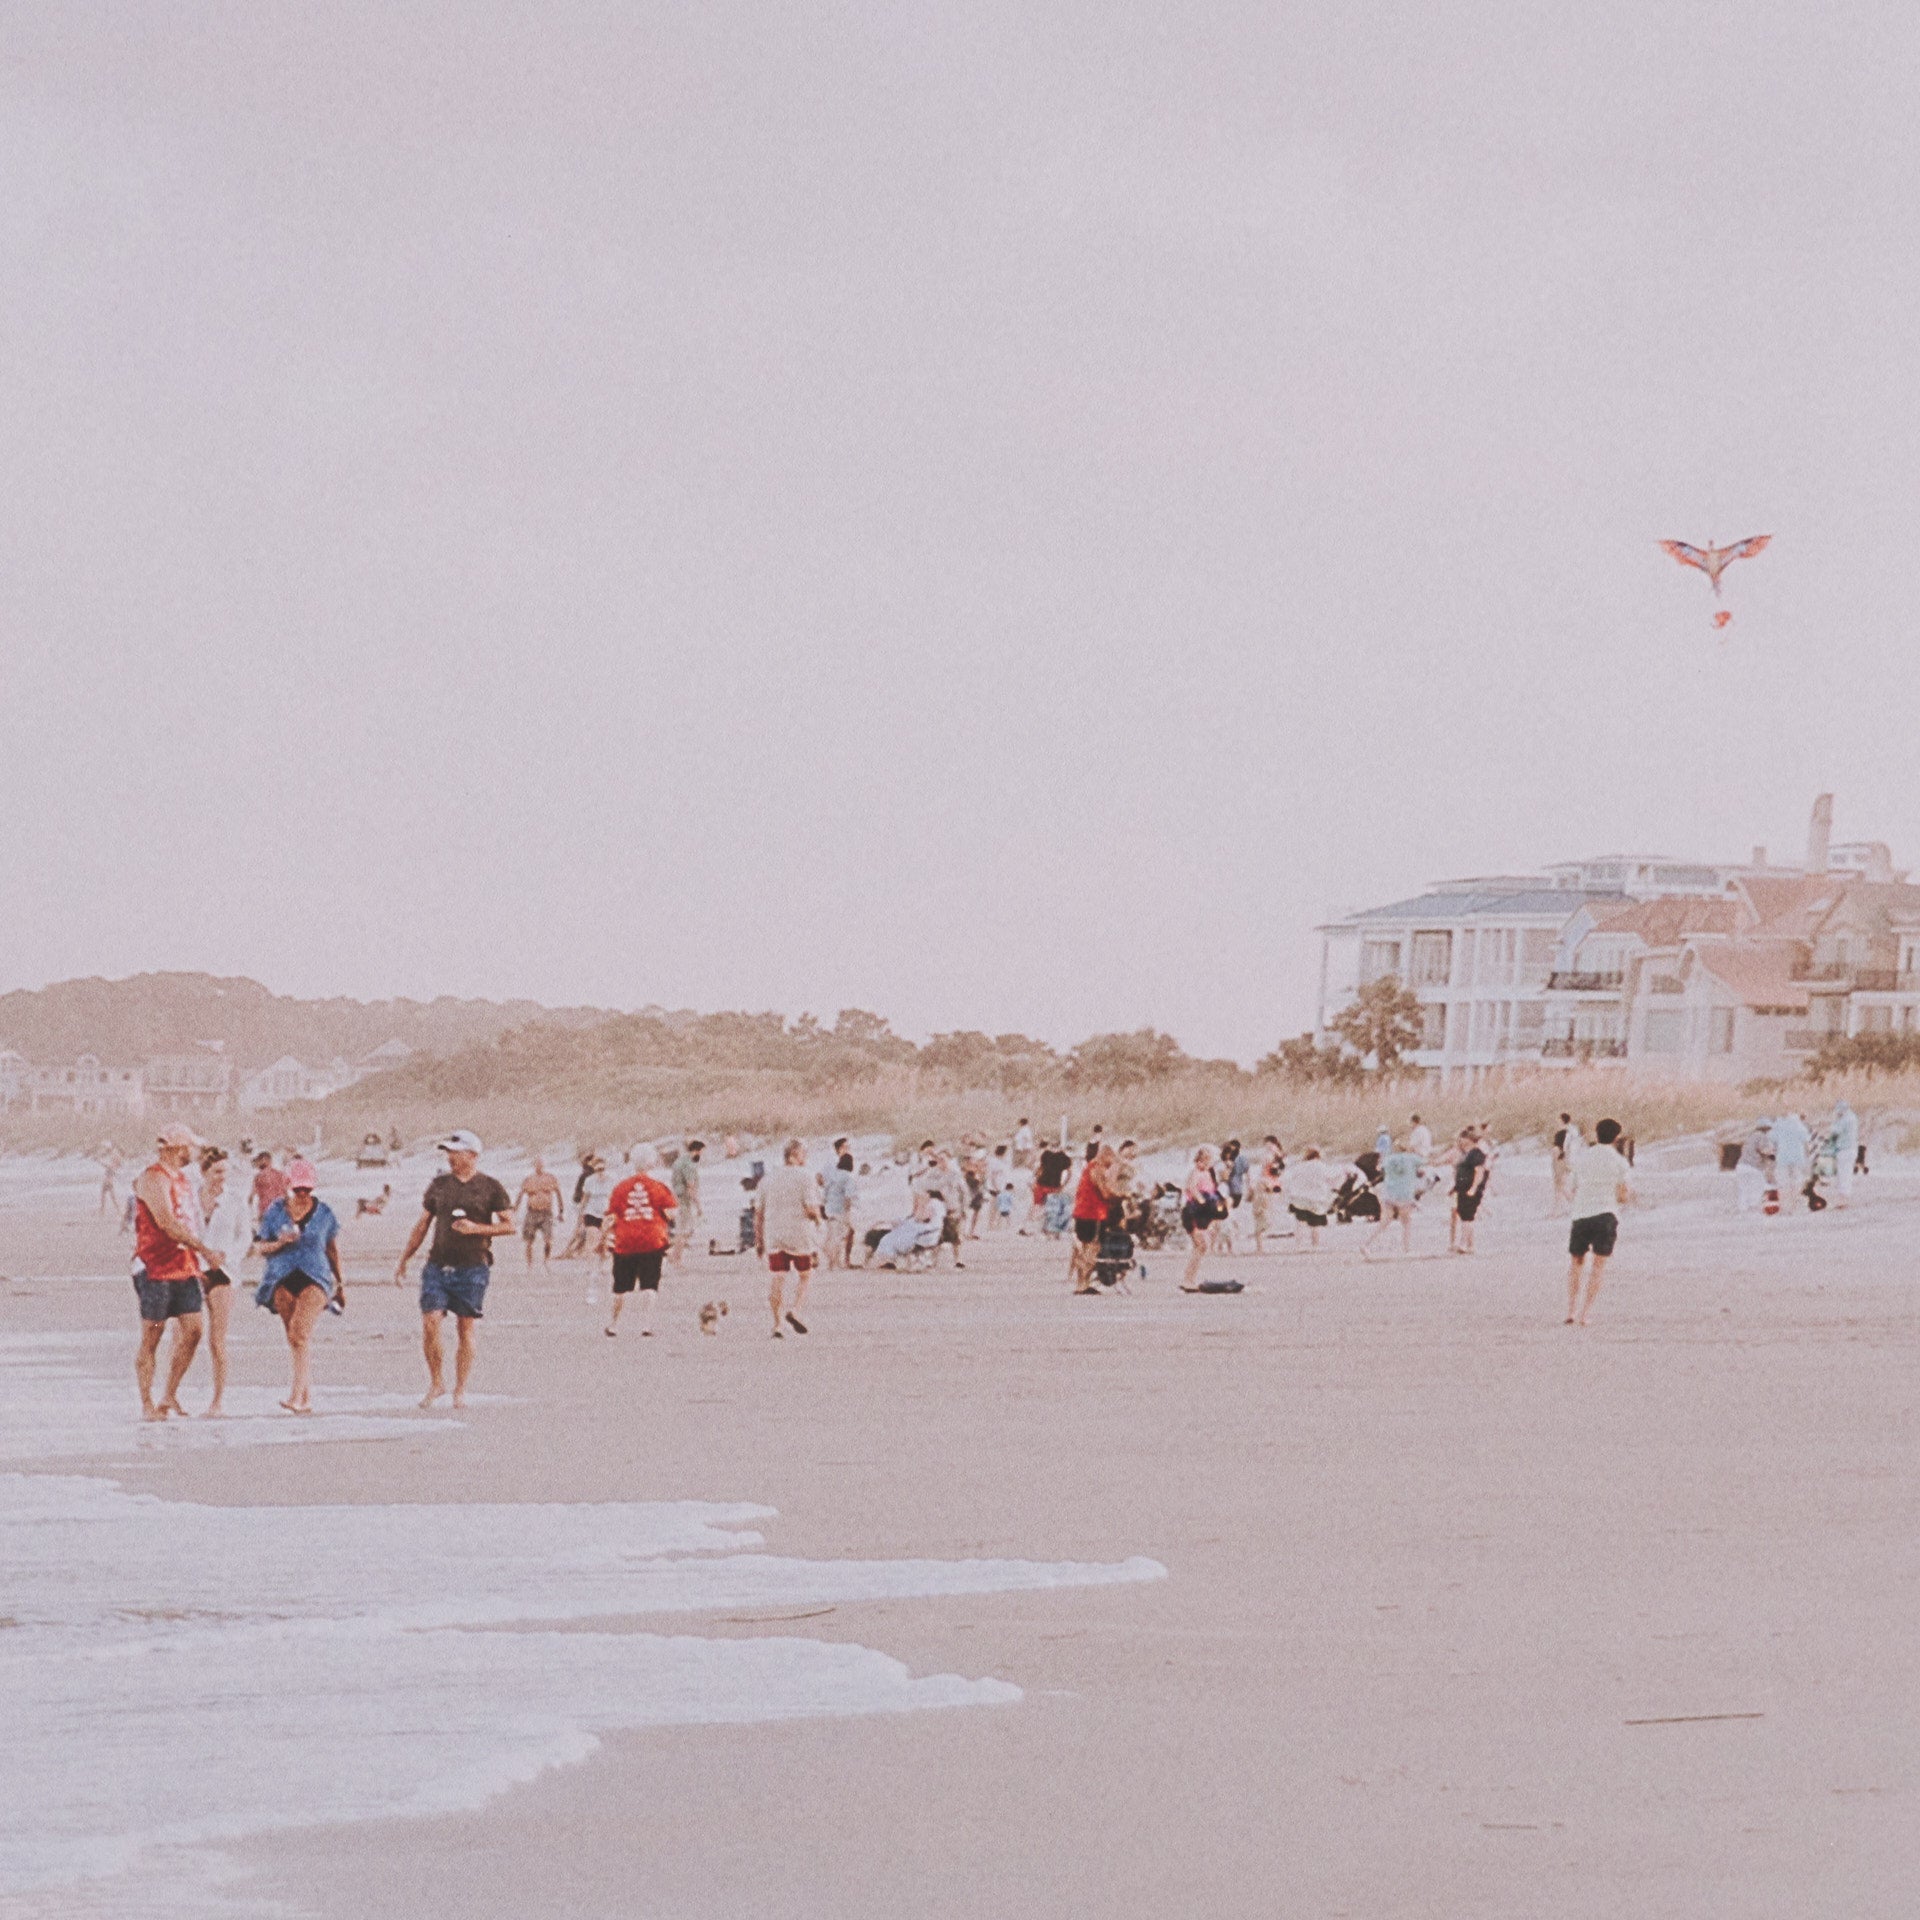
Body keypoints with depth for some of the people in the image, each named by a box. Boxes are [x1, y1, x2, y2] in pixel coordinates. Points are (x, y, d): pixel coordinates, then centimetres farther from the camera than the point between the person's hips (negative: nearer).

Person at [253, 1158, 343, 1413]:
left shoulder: (323, 1212, 6)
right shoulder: (275, 1212, 8)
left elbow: (333, 1251, 14)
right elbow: (262, 1247, 11)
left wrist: (341, 1283, 18)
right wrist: (279, 1243, -11)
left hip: (315, 1279, -2)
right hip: (283, 1280, 2)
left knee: (300, 1332, -19)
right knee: (295, 1338, 3)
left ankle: (297, 1394, -27)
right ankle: (307, 1396, 10)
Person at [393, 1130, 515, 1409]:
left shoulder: (490, 1187, 1)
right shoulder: (438, 1185, 10)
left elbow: (509, 1225, 0)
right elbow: (422, 1225, 16)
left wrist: (476, 1229, -14)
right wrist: (403, 1260, 15)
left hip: (472, 1268, -3)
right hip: (438, 1265, 3)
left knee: (466, 1328, 0)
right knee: (429, 1323, -8)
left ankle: (460, 1390, 9)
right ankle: (436, 1383, 8)